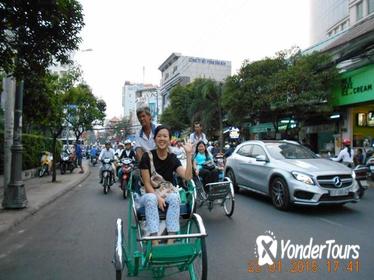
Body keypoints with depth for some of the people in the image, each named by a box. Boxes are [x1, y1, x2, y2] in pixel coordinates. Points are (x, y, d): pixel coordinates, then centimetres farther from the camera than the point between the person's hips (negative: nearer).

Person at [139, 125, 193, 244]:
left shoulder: (173, 158, 1)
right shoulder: (147, 156, -7)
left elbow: (187, 177, -14)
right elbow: (147, 183, -10)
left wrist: (189, 155, -19)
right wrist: (158, 197, -25)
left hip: (168, 195, 2)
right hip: (150, 194, -2)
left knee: (175, 196, -32)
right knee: (151, 198, -36)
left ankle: (170, 241, -32)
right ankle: (155, 243, -36)